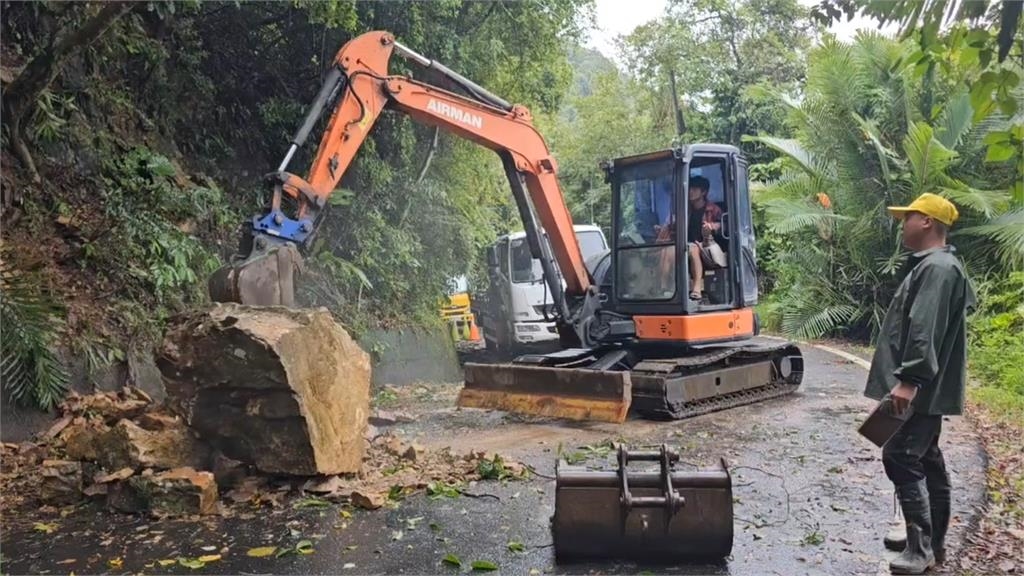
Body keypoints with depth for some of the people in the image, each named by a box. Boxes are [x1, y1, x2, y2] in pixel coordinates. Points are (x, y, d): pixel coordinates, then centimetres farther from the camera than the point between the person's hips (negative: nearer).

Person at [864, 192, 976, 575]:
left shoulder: (937, 267, -16)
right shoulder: (931, 266, 18)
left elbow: (925, 330, -26)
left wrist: (909, 379, -30)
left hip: (919, 388, -11)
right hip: (925, 387, 11)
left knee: (900, 457, -11)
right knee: (927, 459, 14)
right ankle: (933, 541, 24)